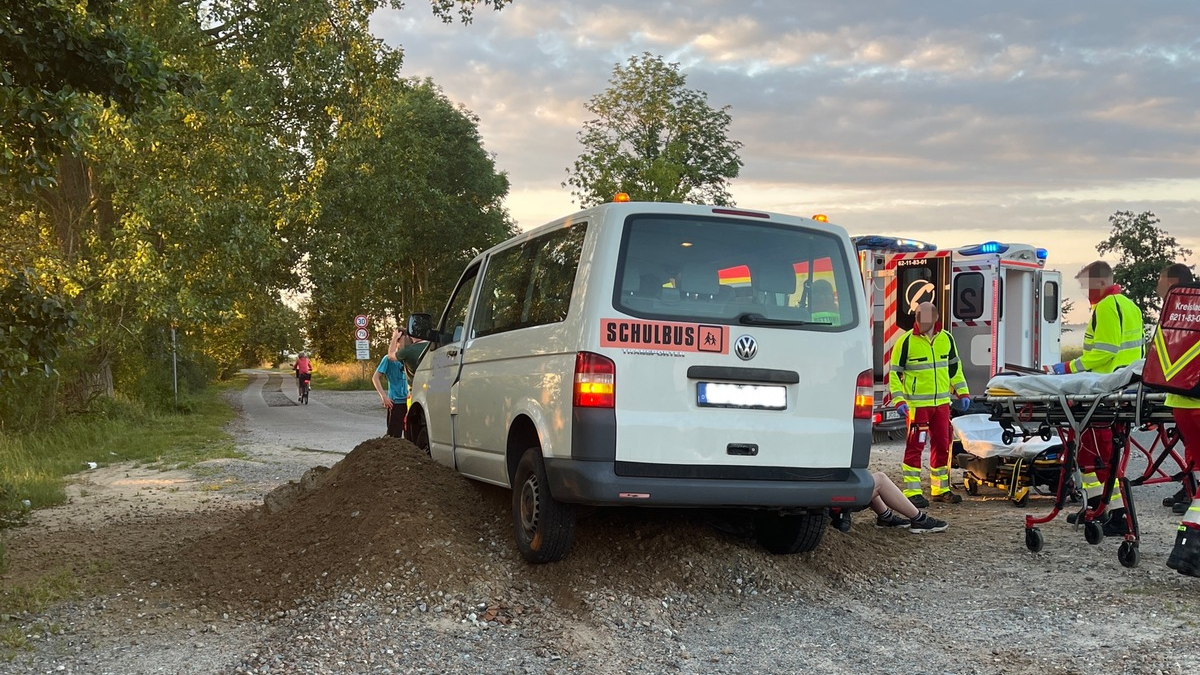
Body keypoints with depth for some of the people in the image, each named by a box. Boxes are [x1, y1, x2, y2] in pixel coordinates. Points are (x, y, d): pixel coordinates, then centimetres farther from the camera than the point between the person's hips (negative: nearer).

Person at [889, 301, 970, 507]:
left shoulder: (946, 339, 6)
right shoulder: (906, 341, -9)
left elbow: (954, 368, 19)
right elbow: (894, 373, -6)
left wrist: (962, 393, 14)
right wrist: (899, 400, -14)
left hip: (942, 402, 5)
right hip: (917, 404, -5)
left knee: (942, 445, 11)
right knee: (915, 446, -6)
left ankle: (940, 489, 23)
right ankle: (912, 492, -1)